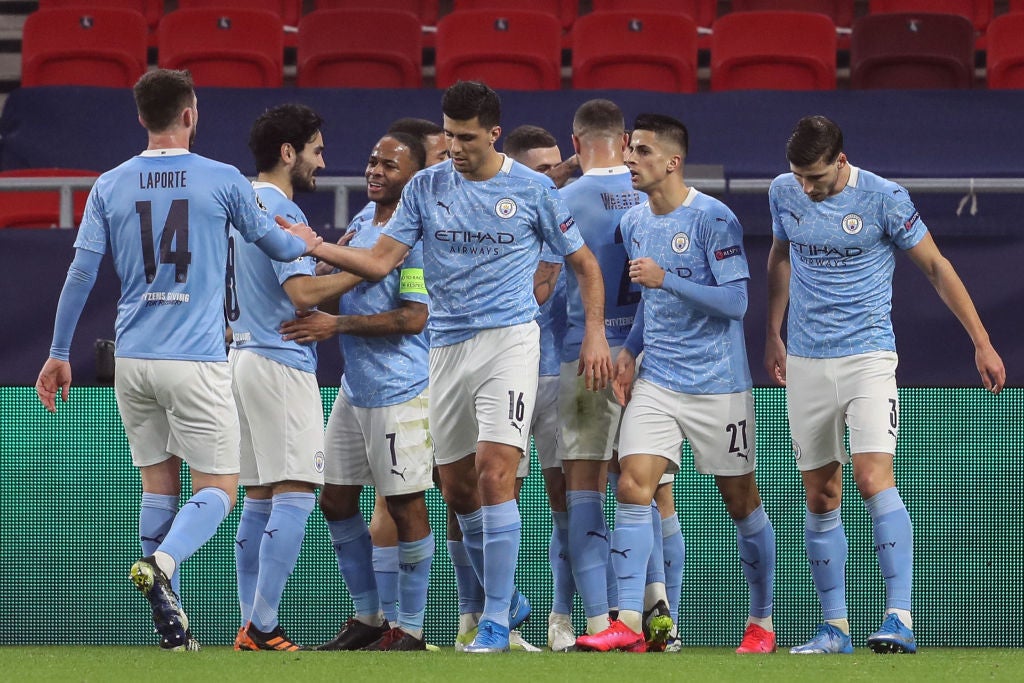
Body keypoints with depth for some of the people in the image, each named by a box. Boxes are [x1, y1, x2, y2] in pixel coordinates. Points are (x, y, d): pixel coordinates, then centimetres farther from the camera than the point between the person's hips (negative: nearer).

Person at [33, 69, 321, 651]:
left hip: (132, 360, 4)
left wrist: (60, 354, 10)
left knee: (159, 485, 15)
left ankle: (170, 619, 12)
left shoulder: (110, 187, 5)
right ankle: (162, 563, -28)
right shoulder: (223, 180, -1)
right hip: (196, 362, -4)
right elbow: (275, 243, 12)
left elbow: (81, 274, 3)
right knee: (218, 489, 0)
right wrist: (304, 243, 36)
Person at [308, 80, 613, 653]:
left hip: (510, 341, -4)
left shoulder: (533, 190, 0)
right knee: (458, 488, 6)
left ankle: (496, 620, -14)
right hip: (448, 346, 4)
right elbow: (381, 261, 3)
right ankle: (507, 599, 25)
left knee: (494, 472, -17)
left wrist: (596, 335, -2)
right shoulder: (427, 187, 7)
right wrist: (315, 247, -12)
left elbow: (584, 264, 8)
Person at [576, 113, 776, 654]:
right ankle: (628, 624, -16)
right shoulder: (634, 223, 8)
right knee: (632, 488, -12)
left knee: (741, 502, 6)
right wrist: (629, 350, 9)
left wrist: (665, 279, -23)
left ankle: (762, 622, 21)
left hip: (717, 385, -5)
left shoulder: (713, 219, -13)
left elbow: (735, 301, -17)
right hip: (656, 381, 5)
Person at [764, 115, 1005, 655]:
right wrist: (773, 334, 24)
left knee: (874, 479, -20)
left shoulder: (883, 199, -11)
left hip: (868, 358, -4)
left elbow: (936, 266, -2)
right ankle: (835, 627, 11)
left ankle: (900, 618, -22)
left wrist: (982, 343, -2)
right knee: (820, 498, 4)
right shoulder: (783, 192, 2)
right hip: (805, 363, 4)